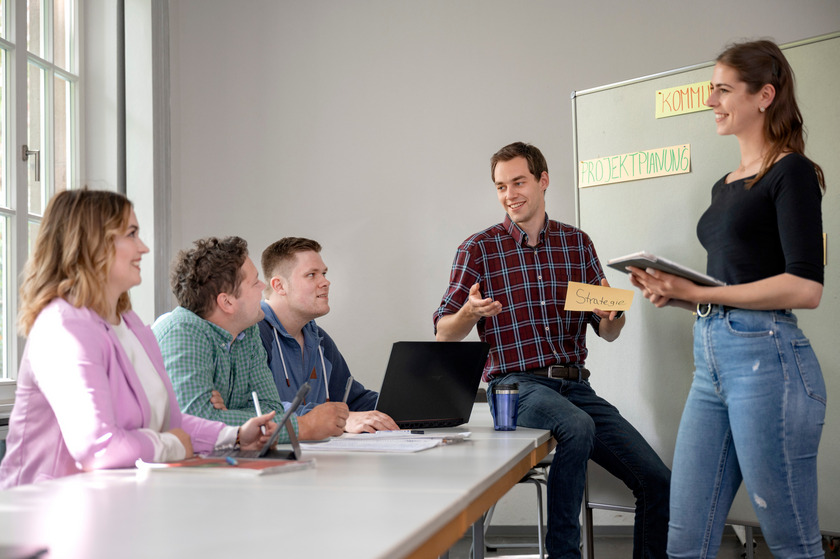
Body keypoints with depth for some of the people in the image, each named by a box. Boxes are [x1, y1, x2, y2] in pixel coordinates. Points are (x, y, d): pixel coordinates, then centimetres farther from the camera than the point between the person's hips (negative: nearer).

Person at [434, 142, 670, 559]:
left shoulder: (577, 243, 12)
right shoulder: (478, 249, 2)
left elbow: (609, 333, 13)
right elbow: (444, 335, 2)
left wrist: (611, 312, -11)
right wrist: (471, 311, -20)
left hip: (575, 385, 4)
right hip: (516, 384, -4)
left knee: (657, 482, -9)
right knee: (578, 426, -35)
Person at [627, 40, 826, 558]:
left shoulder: (792, 172, -4)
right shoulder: (727, 185, 20)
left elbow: (806, 288, -14)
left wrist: (697, 293, -13)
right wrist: (673, 293, 7)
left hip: (766, 357, -8)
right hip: (712, 359, 8)